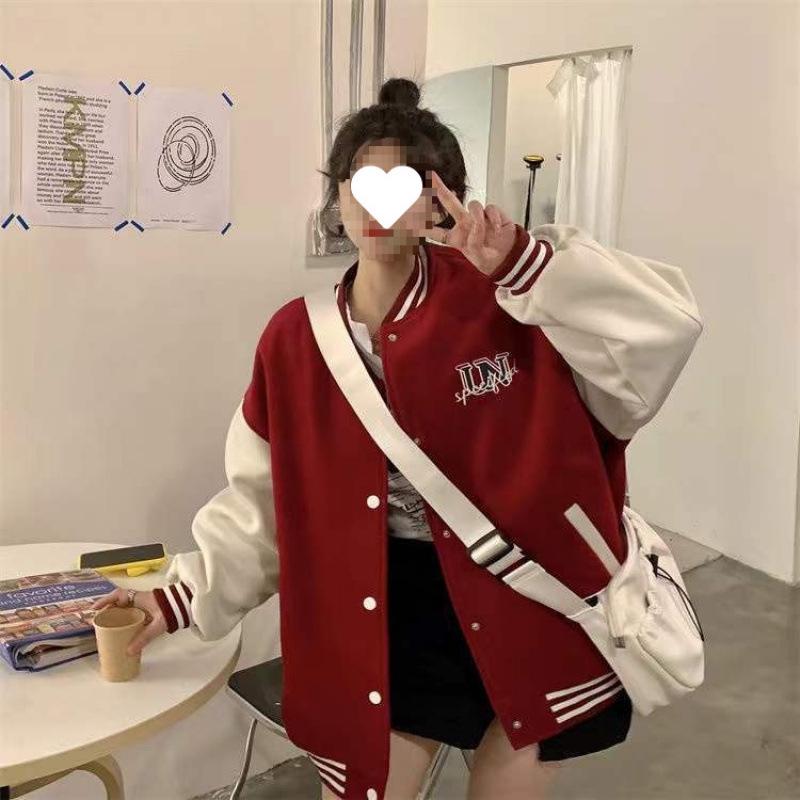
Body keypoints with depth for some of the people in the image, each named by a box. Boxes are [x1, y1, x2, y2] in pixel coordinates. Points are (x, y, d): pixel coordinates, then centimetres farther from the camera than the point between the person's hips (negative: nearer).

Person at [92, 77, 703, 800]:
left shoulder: (499, 299, -12)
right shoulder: (295, 340, -4)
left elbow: (665, 327, -21)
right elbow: (263, 497, 4)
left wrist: (520, 260, -31)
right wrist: (183, 595, -1)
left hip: (531, 591, -1)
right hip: (400, 601, 2)